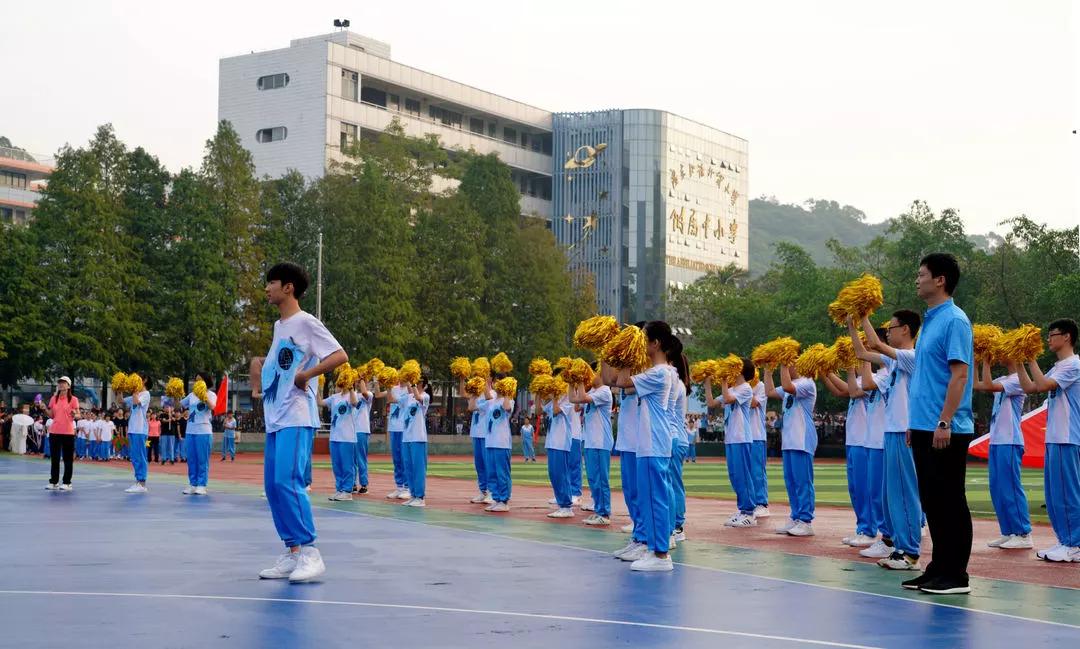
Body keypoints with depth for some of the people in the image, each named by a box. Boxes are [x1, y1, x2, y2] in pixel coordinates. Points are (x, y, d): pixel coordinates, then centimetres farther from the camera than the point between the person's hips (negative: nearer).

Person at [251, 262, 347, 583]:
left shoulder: (306, 322, -8)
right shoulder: (279, 326, 18)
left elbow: (340, 356, -16)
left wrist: (306, 374, -21)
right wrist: (259, 365, 15)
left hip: (297, 418, -9)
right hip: (274, 418, 9)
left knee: (287, 481, -18)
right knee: (273, 485, 5)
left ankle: (309, 553, -13)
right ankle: (292, 554, 8)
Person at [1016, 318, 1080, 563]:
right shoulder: (1057, 368, 19)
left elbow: (1042, 384, -21)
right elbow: (1029, 387, 19)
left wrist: (1032, 359, -12)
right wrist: (1019, 362, 16)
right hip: (1054, 438, 10)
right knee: (1054, 493, 10)